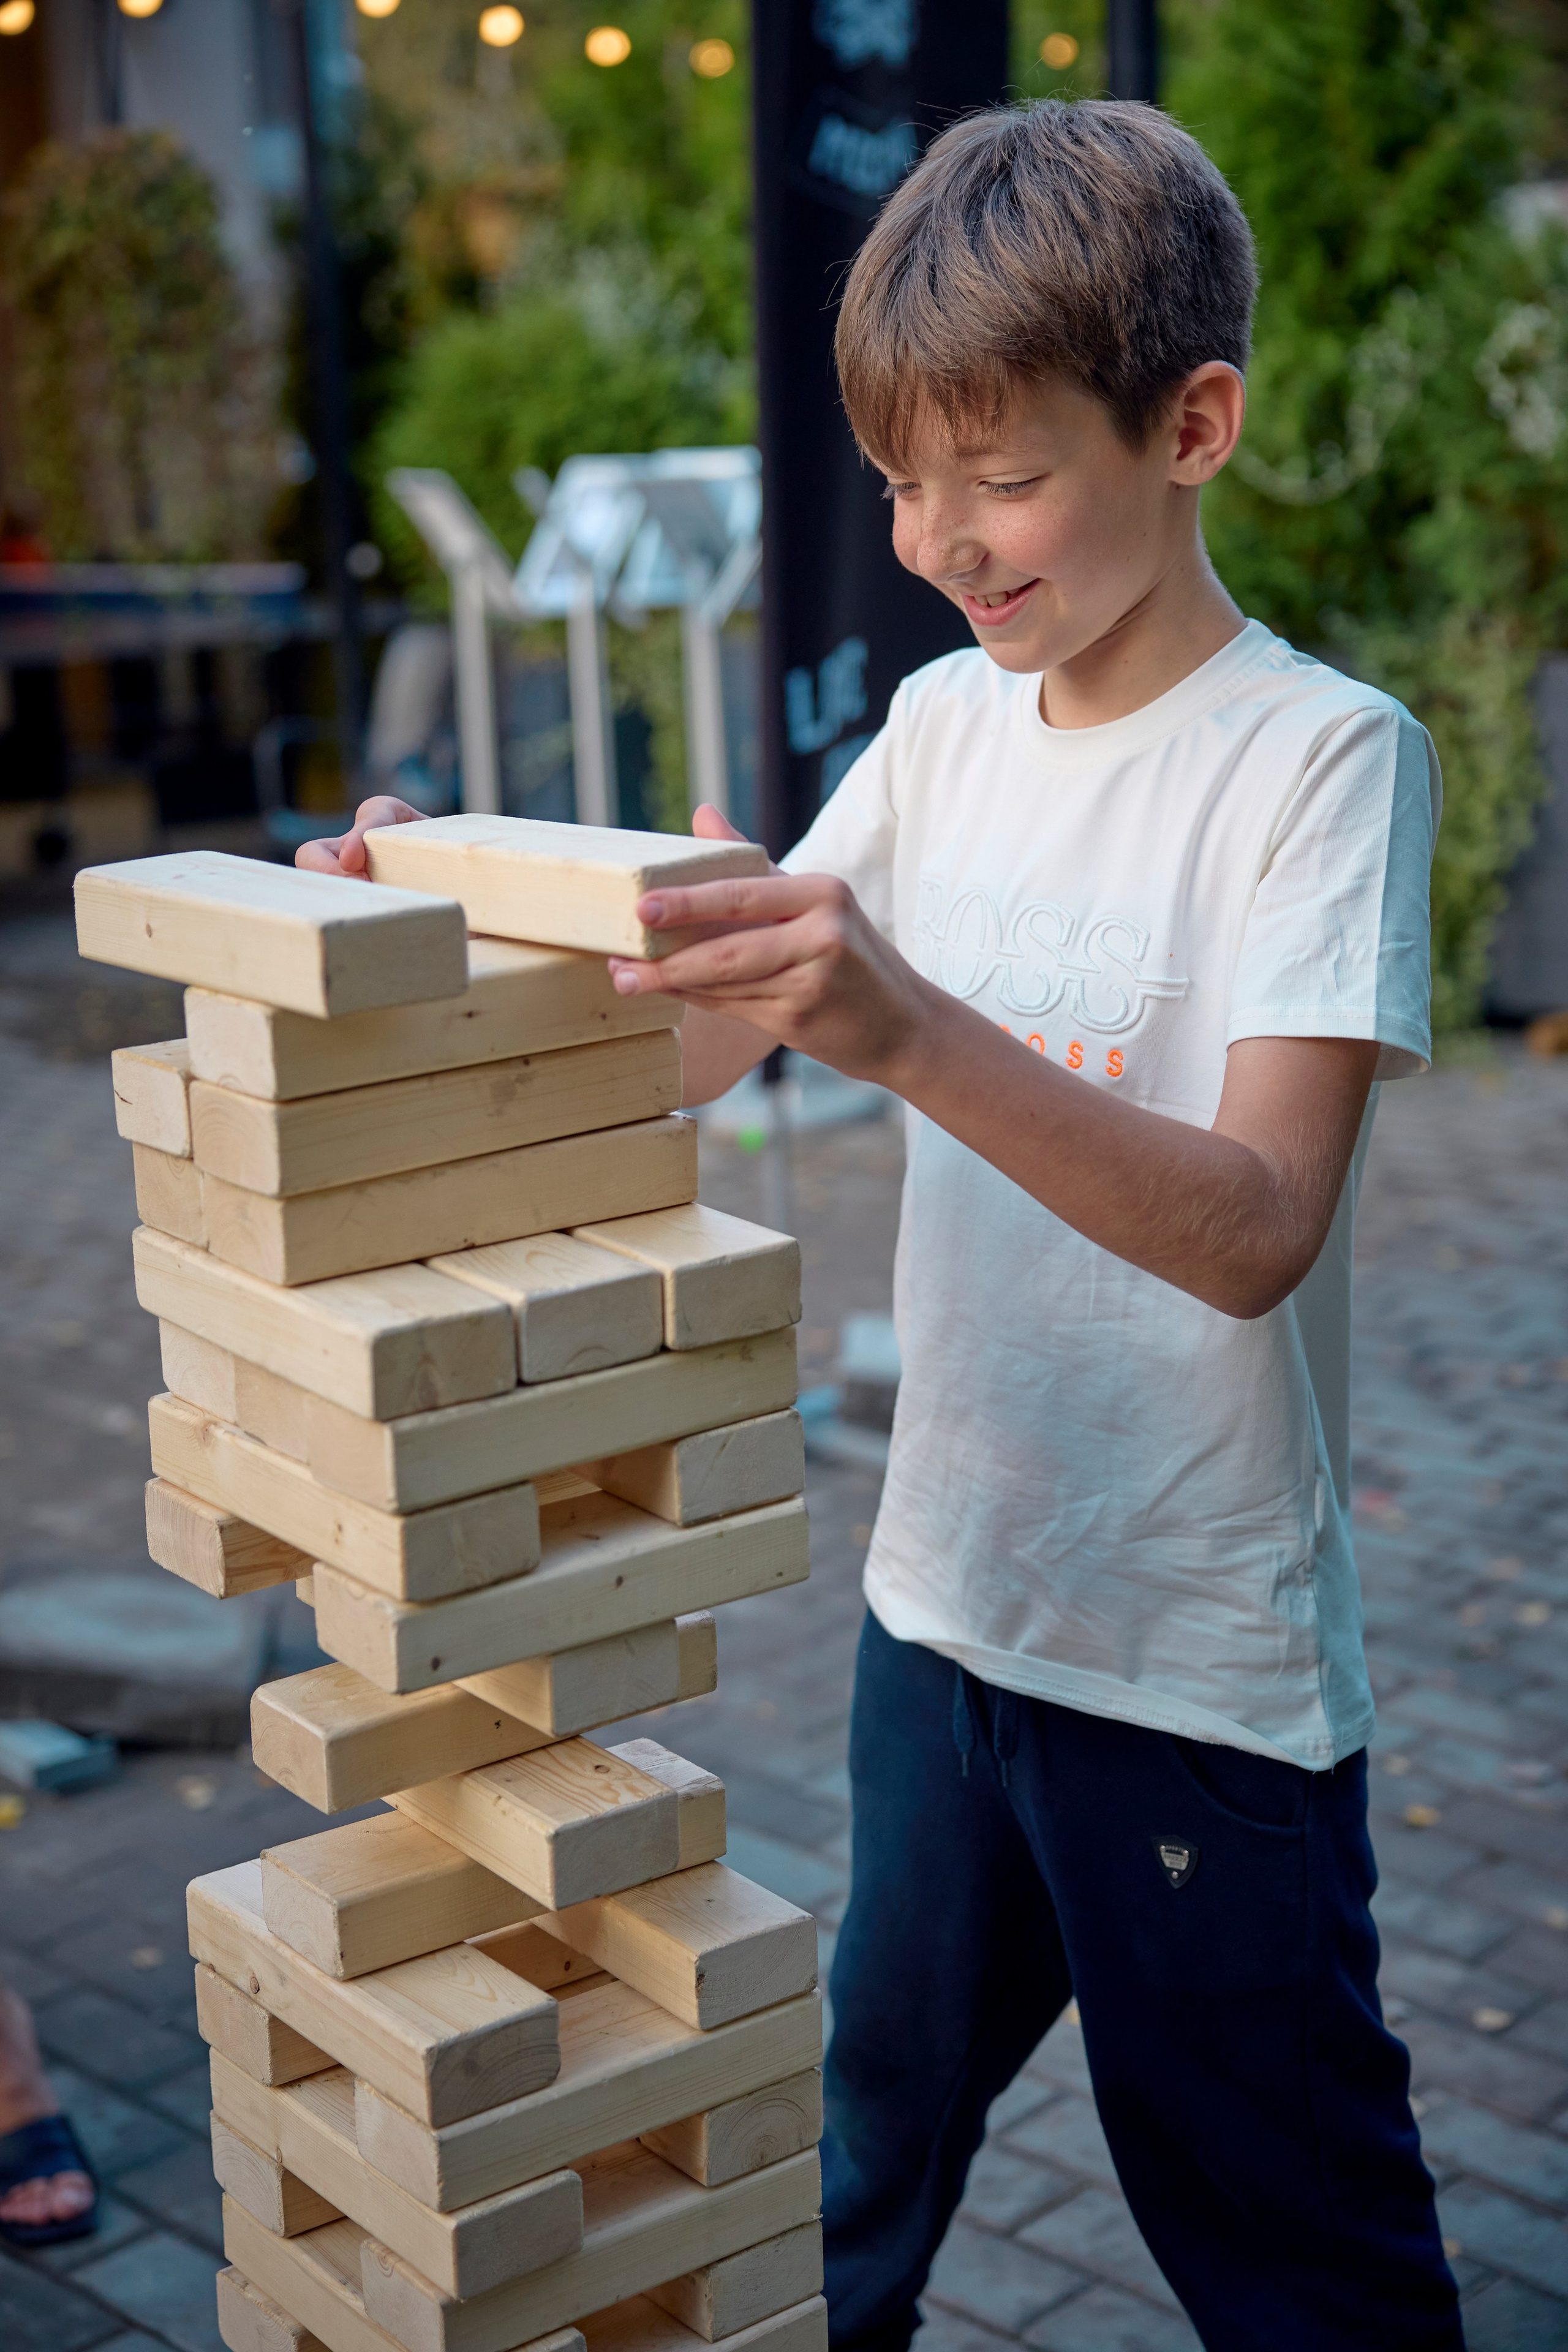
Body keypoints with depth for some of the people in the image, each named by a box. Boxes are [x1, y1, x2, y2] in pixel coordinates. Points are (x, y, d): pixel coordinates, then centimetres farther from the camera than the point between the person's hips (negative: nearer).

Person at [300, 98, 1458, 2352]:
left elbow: (1256, 1230, -26)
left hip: (1208, 1663, -5)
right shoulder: (944, 725, 4)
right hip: (945, 1598, 6)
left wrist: (908, 1028, -39)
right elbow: (688, 1054, 6)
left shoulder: (1325, 754, -15)